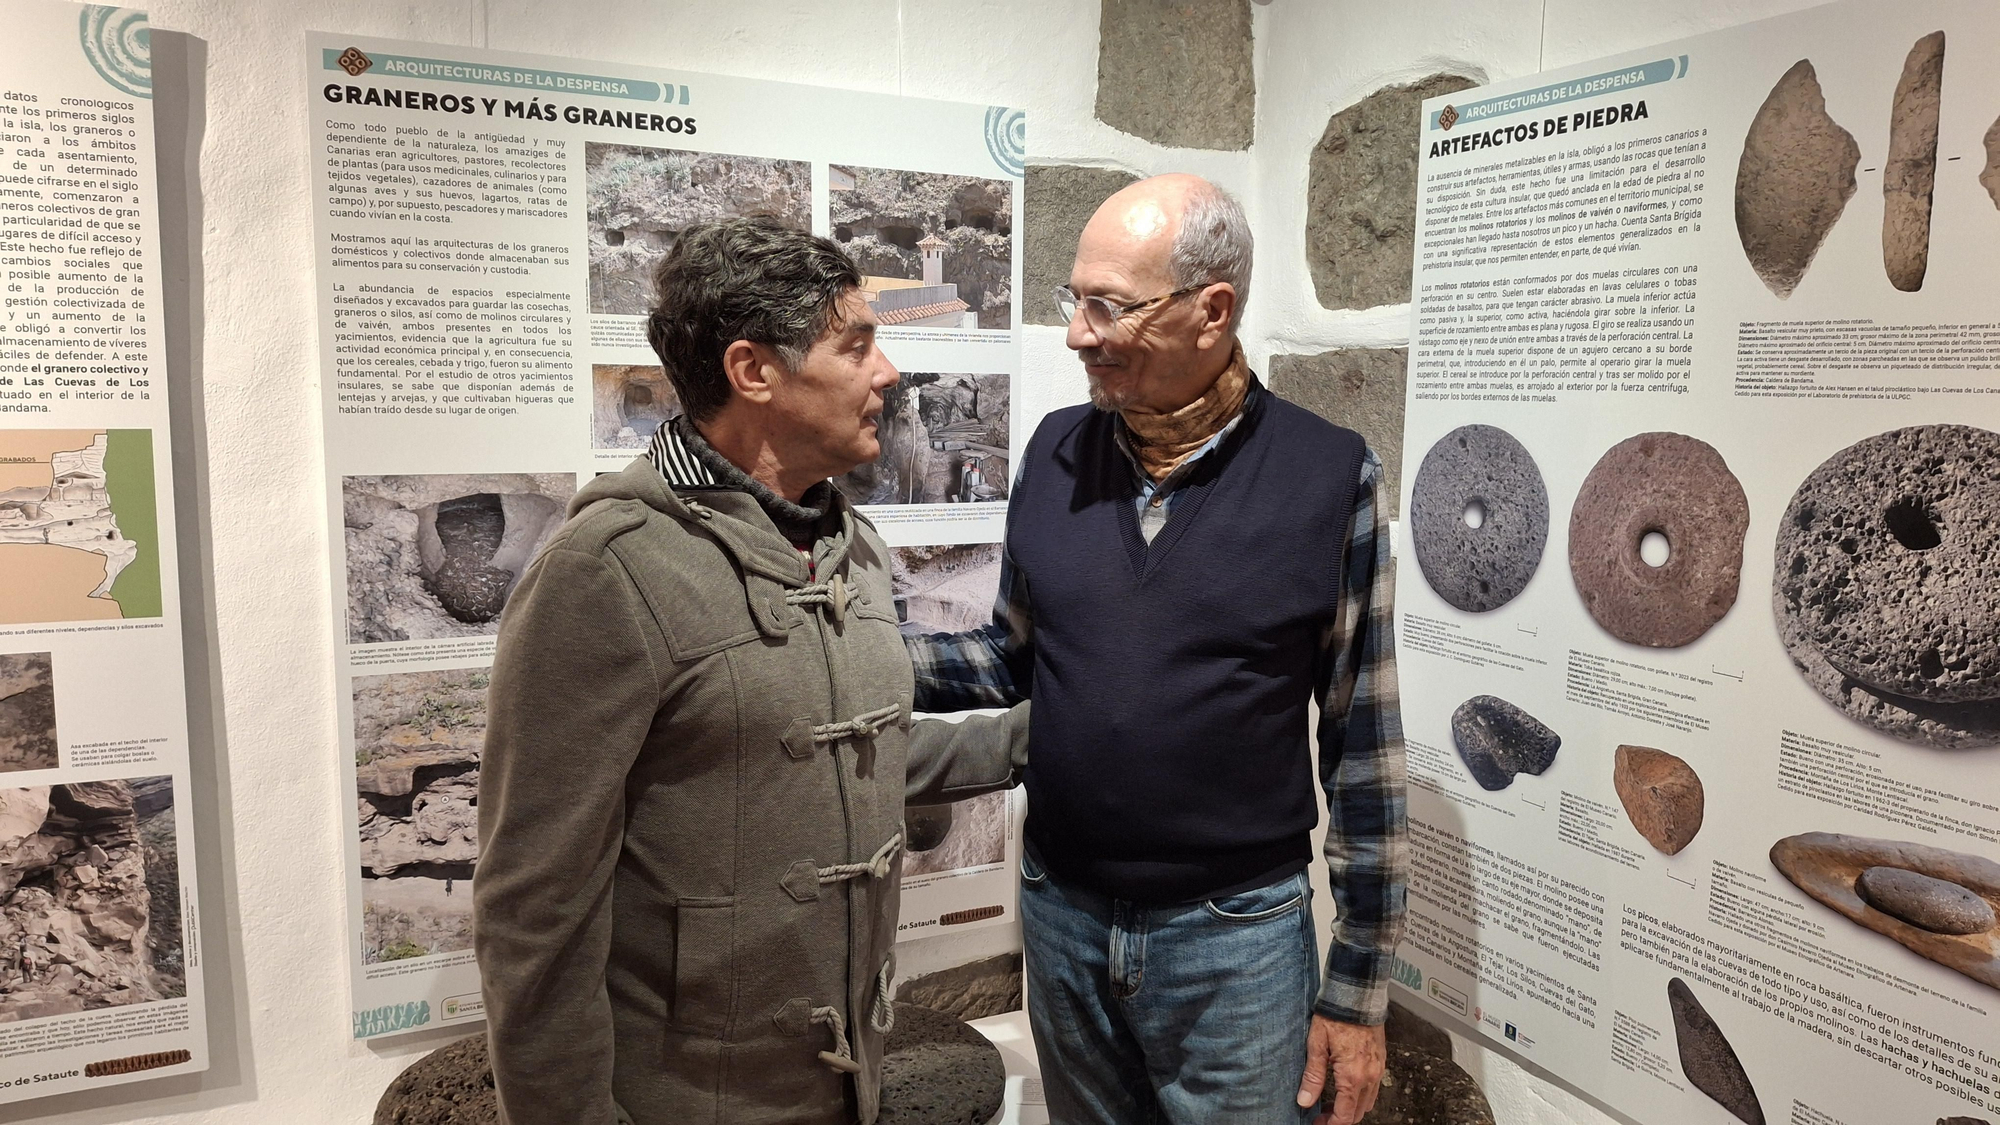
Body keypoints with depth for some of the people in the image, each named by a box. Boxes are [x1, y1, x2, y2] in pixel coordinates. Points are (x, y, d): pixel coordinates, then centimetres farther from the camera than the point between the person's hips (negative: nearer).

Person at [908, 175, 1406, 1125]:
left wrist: (1358, 989, -4)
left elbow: (1362, 747, -7)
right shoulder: (1055, 452, -1)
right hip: (1059, 916, 4)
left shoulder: (1328, 476, -12)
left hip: (1237, 936, -3)